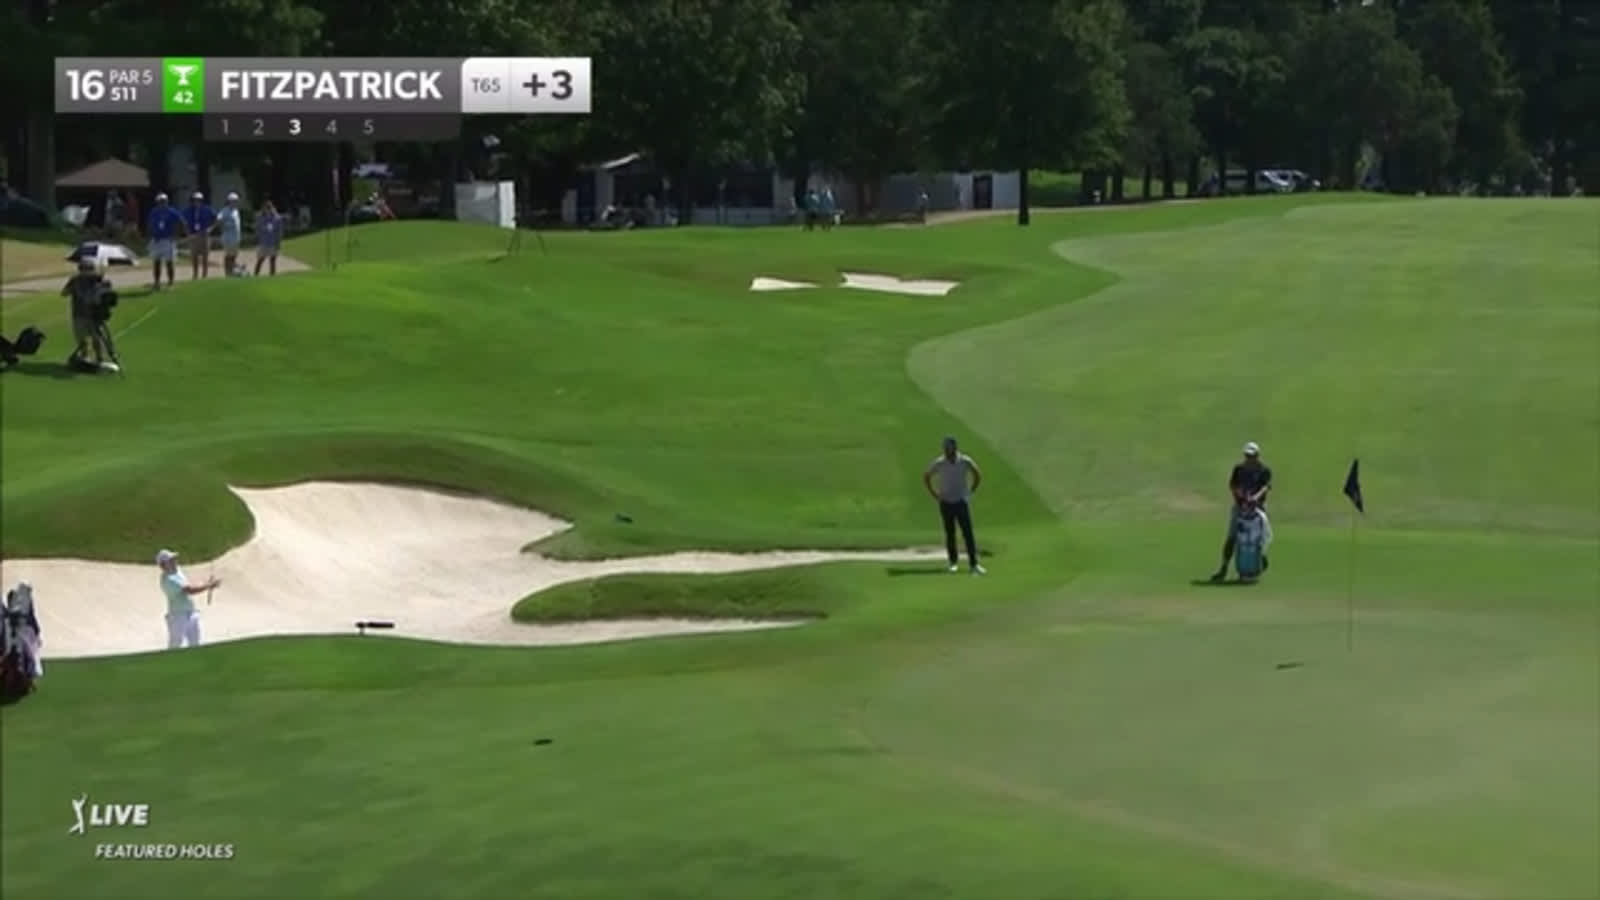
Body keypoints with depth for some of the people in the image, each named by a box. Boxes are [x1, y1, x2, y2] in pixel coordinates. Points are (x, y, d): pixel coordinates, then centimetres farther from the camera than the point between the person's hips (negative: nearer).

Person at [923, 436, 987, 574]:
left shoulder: (965, 461, -7)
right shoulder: (938, 463, -7)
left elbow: (978, 475, 9)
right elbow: (926, 477, 7)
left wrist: (970, 492, 3)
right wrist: (935, 495, 2)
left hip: (962, 502, -1)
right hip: (946, 503, 1)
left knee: (968, 533, -8)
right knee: (950, 534, 6)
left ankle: (974, 563, -9)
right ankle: (954, 562, 17)